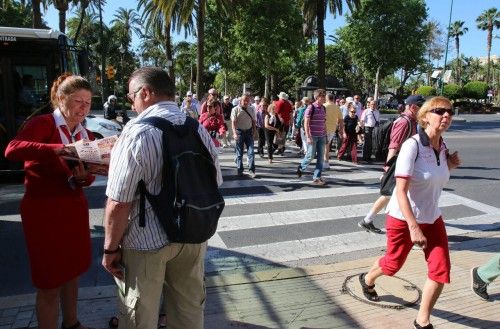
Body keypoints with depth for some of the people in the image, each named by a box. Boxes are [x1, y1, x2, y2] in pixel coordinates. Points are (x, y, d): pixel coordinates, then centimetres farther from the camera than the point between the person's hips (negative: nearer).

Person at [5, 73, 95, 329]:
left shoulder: (85, 134, 7)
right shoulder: (44, 123, -12)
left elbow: (86, 176, 6)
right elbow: (11, 150, -31)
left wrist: (83, 177, -18)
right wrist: (58, 149, -42)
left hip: (75, 207, 7)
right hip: (43, 210, -7)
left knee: (72, 271, 21)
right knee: (49, 282, 6)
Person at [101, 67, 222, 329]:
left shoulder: (136, 133, -19)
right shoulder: (200, 130, 0)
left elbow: (119, 204, -20)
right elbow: (214, 184, 7)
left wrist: (111, 248, -6)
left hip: (147, 242, -5)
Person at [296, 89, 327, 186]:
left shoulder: (323, 108, 10)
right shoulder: (311, 108, -9)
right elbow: (306, 123, -12)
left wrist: (326, 135, 14)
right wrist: (308, 137, -17)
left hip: (321, 136, 6)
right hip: (313, 136, -6)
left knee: (320, 157, 5)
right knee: (310, 155, -1)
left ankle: (317, 177, 11)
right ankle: (300, 168, 26)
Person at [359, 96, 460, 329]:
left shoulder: (443, 147, 0)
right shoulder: (412, 146, -22)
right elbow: (401, 191, -26)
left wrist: (449, 167, -2)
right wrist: (413, 227, -30)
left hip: (432, 218, 6)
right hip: (403, 218, -6)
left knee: (441, 270, 0)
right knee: (393, 264, 12)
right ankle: (367, 280, 47)